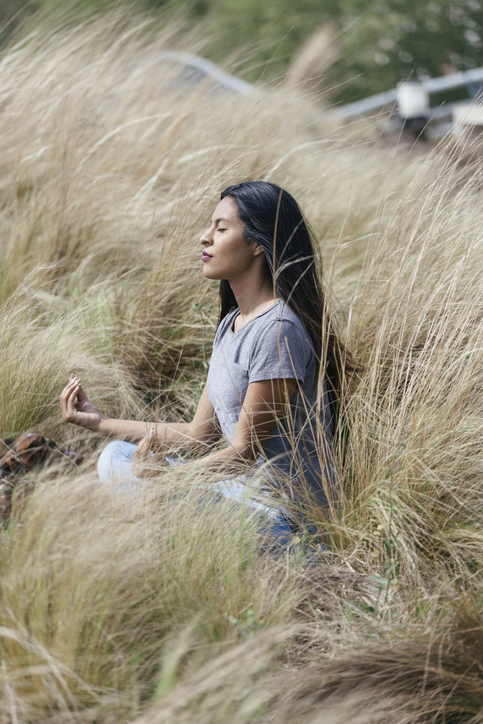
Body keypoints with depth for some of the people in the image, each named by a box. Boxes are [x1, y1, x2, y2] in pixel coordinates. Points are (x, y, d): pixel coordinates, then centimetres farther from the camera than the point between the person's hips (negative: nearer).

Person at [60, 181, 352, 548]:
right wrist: (101, 422, 12)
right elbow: (199, 434, 12)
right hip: (246, 489, 10)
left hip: (283, 513, -10)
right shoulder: (232, 324, 11)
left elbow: (244, 451, -18)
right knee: (117, 456, 10)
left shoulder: (279, 331, -19)